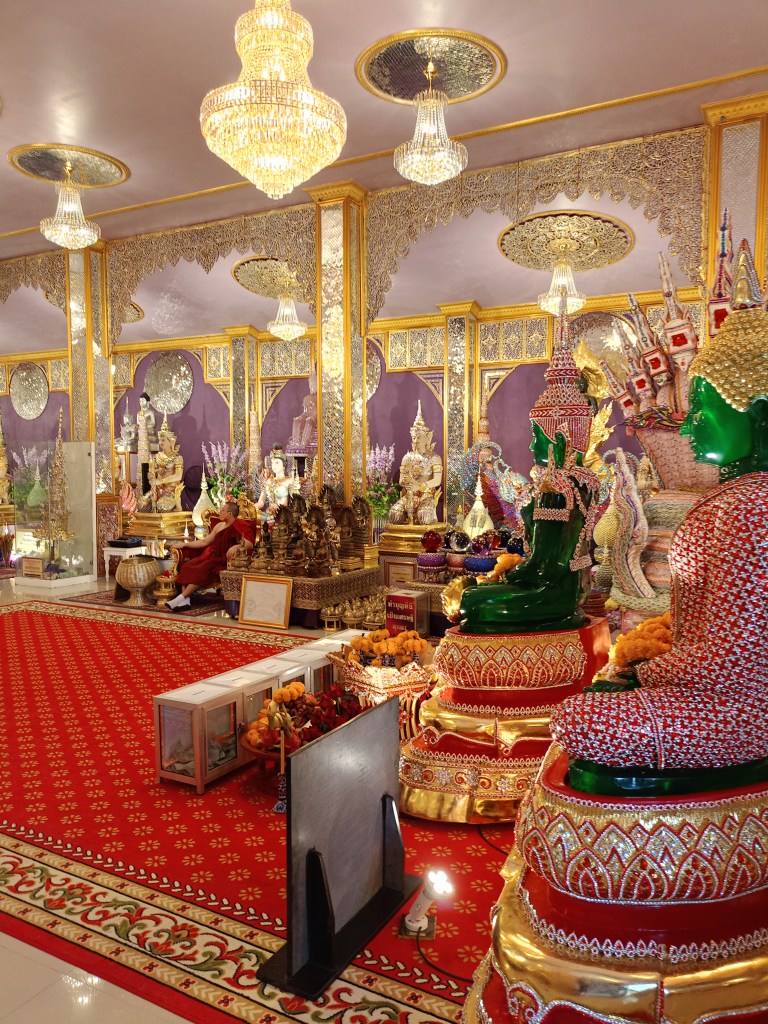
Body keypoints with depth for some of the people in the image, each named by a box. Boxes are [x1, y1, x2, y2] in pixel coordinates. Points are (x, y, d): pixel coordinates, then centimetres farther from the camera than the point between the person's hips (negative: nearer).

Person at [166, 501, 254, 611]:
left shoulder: (240, 526, -4)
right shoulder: (219, 526, 20)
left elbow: (250, 544, -17)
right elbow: (204, 541, 23)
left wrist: (237, 546, -36)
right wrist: (184, 544, 18)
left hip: (224, 560, -8)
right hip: (212, 556, 8)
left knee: (202, 570, -31)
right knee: (187, 566, -16)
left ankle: (181, 598, -31)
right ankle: (185, 601, -28)